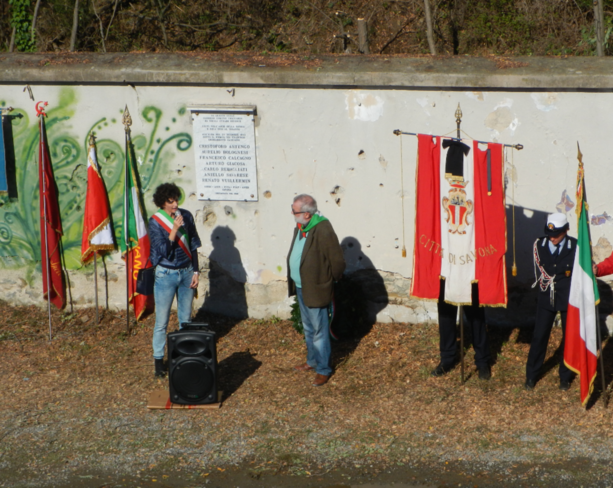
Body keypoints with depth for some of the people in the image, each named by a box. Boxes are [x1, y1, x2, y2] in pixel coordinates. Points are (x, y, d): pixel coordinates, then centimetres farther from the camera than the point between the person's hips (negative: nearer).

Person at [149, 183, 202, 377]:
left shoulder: (186, 216, 0)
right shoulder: (155, 222, -11)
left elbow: (193, 246, 7)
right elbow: (164, 251, -18)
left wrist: (195, 272, 4)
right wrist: (175, 229, -27)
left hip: (186, 273, 4)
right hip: (166, 275, -4)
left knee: (186, 319, 12)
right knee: (161, 321, 1)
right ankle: (159, 359, 12)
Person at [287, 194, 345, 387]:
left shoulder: (323, 231, -25)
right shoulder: (300, 227, 3)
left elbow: (337, 261, -21)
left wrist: (330, 281, -5)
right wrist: (294, 283, 17)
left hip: (316, 290, -9)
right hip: (301, 287, 9)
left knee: (319, 331, 3)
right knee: (308, 329, 23)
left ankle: (323, 369, 14)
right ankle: (312, 360, 39)